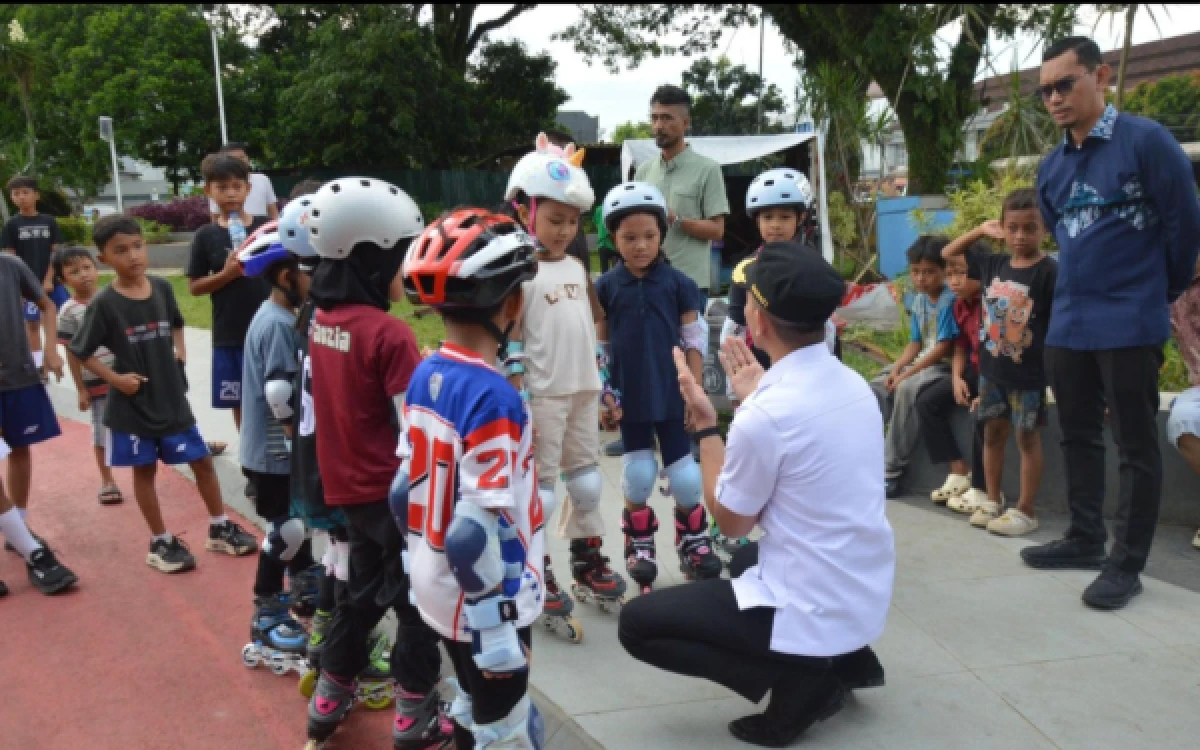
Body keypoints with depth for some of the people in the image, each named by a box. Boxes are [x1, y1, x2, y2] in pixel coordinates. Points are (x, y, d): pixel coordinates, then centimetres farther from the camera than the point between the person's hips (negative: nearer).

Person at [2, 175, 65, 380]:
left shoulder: (49, 221, 1)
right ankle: (39, 366, 13)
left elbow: (56, 253, 0)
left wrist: (49, 280, -9)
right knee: (32, 324, 6)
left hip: (52, 281, 1)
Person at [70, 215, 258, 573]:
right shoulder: (104, 303, -13)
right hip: (132, 404, -3)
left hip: (171, 398, 3)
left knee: (202, 461, 9)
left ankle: (220, 529, 25)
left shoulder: (162, 288, -2)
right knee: (144, 470, 9)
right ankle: (161, 542, 22)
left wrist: (180, 350, 2)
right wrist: (115, 378, -12)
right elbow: (80, 350, -5)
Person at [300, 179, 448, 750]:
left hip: (346, 484, 7)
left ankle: (331, 695, 34)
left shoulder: (322, 322, 1)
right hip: (390, 488, -7)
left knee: (366, 587, 24)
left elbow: (345, 402, 9)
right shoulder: (390, 333, -21)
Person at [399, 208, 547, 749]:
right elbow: (477, 535, -27)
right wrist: (499, 629, -19)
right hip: (482, 603, -8)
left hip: (438, 591, 8)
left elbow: (405, 494, 7)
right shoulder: (492, 396, -26)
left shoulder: (424, 377, -1)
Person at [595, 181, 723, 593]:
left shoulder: (677, 282, -5)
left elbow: (694, 340, -1)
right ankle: (639, 545, 26)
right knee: (637, 472, 9)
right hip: (630, 396, 0)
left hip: (672, 394, 0)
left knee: (683, 470, 6)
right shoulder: (606, 287, -3)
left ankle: (692, 541, 27)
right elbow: (600, 346, 3)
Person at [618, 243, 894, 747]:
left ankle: (799, 681, -1)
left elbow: (731, 521, -10)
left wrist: (705, 423, -5)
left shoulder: (765, 415, -25)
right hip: (868, 597, 9)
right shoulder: (854, 385, 0)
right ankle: (846, 659, 18)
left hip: (814, 611, -8)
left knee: (637, 622, 2)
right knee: (746, 557, 36)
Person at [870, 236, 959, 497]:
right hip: (921, 361, 9)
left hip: (943, 365, -9)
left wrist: (906, 374, -19)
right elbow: (915, 343, 11)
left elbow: (943, 347, -19)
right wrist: (896, 368, -7)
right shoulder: (919, 300, 9)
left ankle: (892, 470, -26)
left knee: (907, 389, -31)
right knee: (877, 388, -6)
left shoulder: (949, 300, -16)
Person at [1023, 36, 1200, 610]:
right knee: (1078, 437, 15)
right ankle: (1085, 539, 29)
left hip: (1129, 325, -7)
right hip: (1068, 324, 7)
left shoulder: (1146, 141, -9)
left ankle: (1126, 564, 11)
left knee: (1135, 447, 3)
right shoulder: (1051, 168, 9)